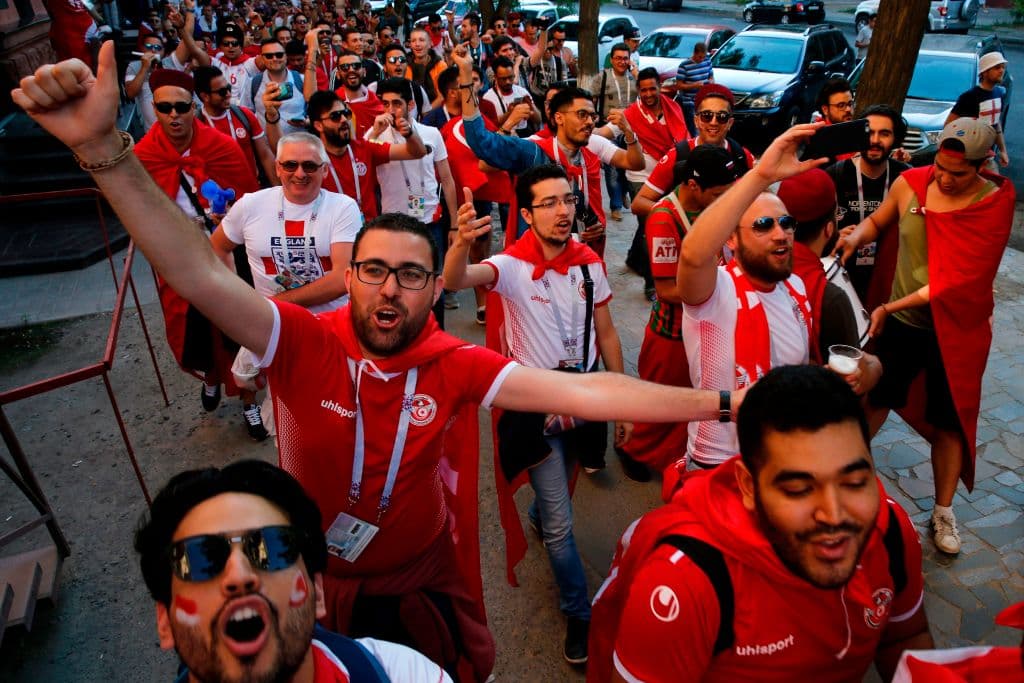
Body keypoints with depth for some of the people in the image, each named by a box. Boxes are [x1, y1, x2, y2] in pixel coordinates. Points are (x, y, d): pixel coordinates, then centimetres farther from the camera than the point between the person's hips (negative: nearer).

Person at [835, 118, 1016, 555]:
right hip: (900, 322, 2)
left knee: (950, 421, 10)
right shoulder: (910, 183, -10)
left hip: (956, 330, -1)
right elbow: (878, 221, 10)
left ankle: (943, 513, 29)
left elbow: (962, 280, -22)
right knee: (875, 400, 14)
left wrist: (893, 305, -27)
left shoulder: (995, 204, -17)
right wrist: (857, 235, -13)